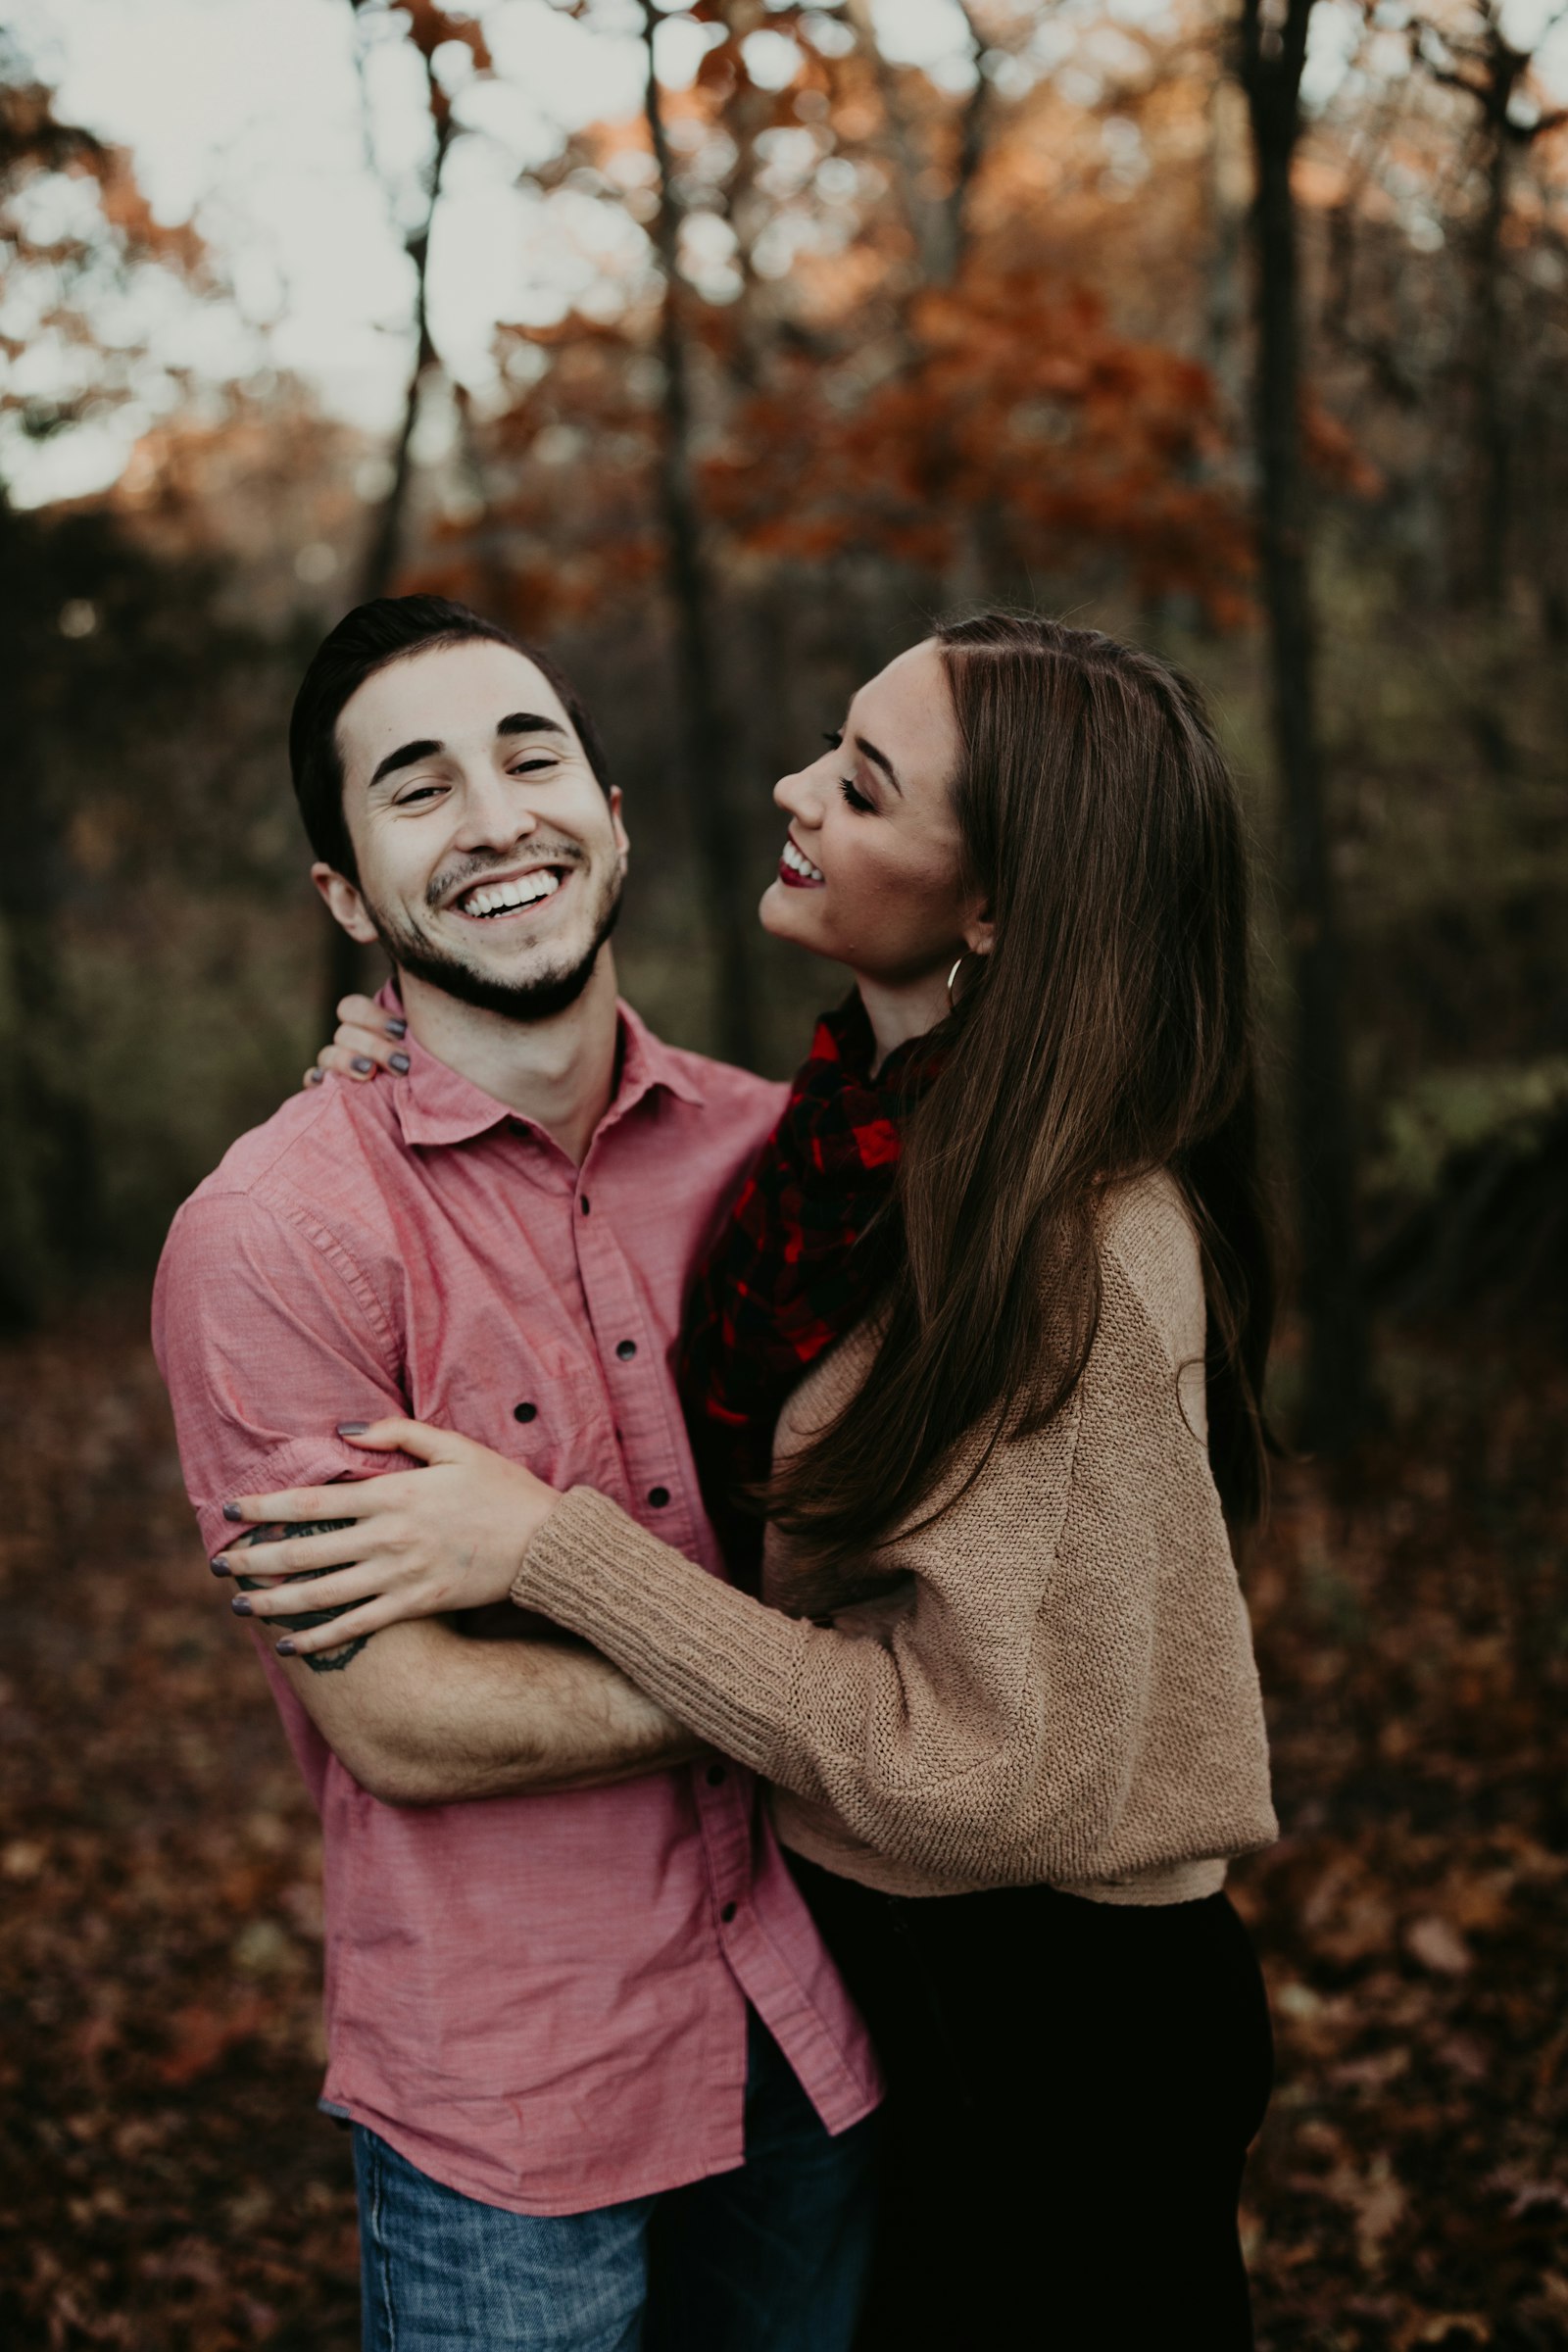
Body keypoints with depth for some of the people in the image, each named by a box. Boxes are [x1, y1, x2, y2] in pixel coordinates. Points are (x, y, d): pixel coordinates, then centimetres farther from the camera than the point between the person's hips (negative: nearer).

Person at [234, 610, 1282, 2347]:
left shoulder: (1087, 1246, -29)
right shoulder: (875, 1132, -3)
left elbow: (988, 1778, -28)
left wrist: (549, 1543, -27)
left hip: (1054, 2026, -8)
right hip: (888, 1958, 8)